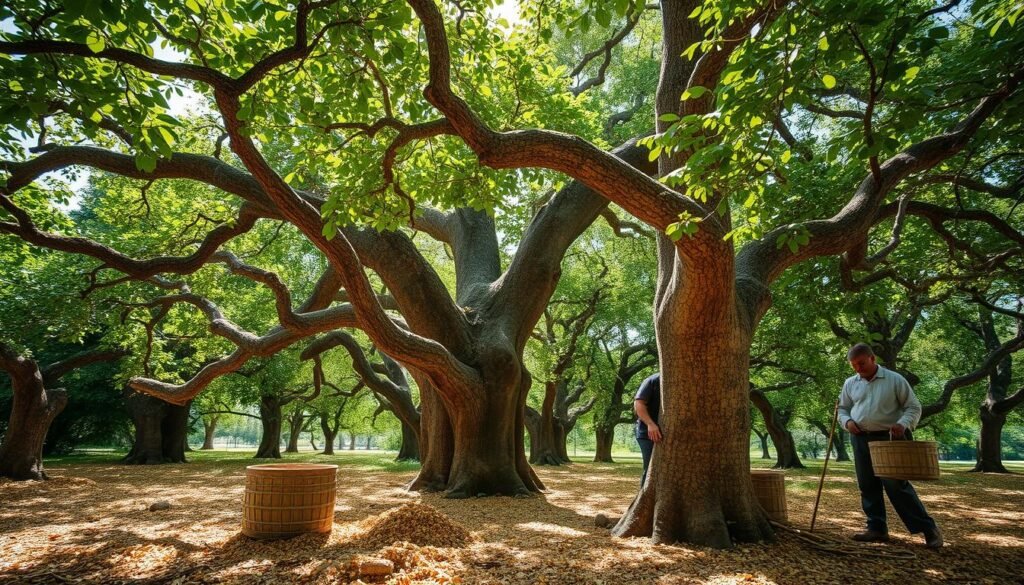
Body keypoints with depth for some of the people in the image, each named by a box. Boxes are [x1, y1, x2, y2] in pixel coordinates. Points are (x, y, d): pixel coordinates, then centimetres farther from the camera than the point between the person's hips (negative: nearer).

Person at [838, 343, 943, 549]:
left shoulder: (895, 380, -4)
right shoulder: (850, 383, 7)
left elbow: (913, 407, -2)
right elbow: (842, 408, 16)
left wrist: (903, 424, -20)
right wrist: (847, 421, -6)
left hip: (889, 439, -5)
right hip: (861, 439, 5)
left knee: (896, 485, -10)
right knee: (868, 486, 7)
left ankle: (928, 528, 1)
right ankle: (877, 528, 17)